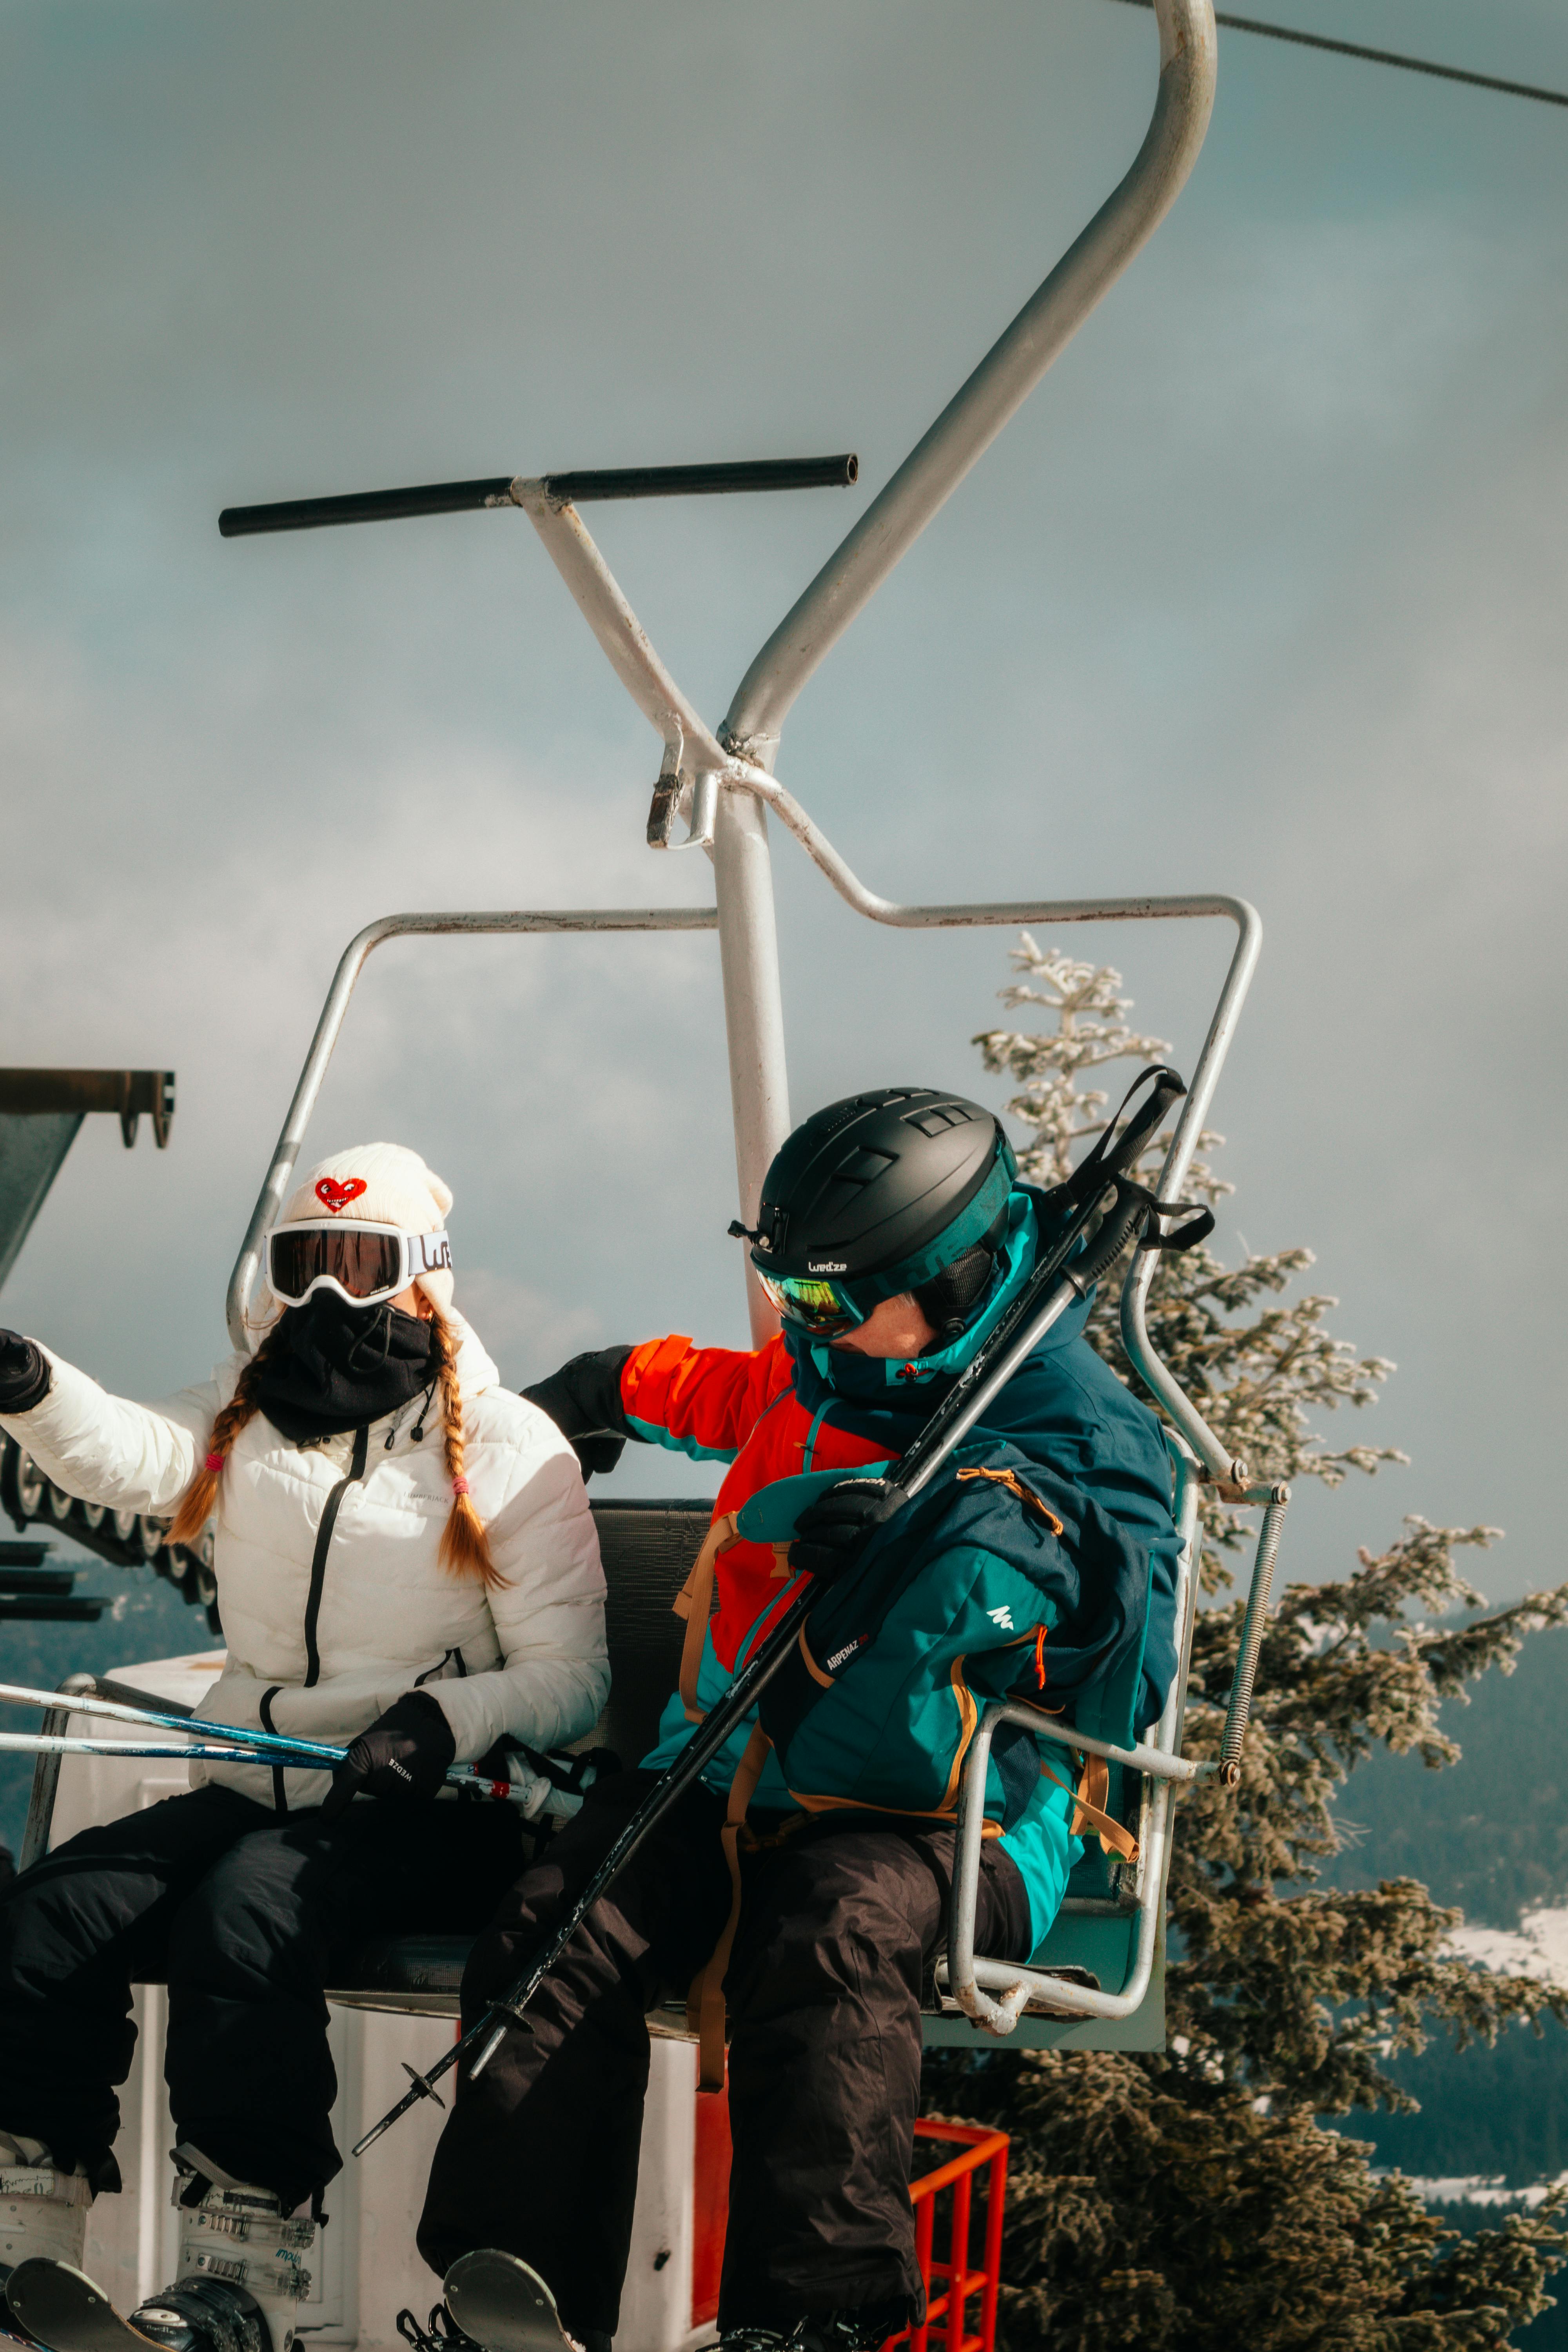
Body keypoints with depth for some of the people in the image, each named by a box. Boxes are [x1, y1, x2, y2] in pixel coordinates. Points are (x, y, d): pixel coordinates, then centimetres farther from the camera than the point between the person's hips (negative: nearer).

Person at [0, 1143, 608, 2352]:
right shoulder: (247, 1413, 15)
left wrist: (445, 1719, -23)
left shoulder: (512, 1447, 1)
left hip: (433, 1816, -5)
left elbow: (571, 1676, -4)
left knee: (245, 1904, -34)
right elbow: (131, 1457, -7)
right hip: (253, 1787, 5)